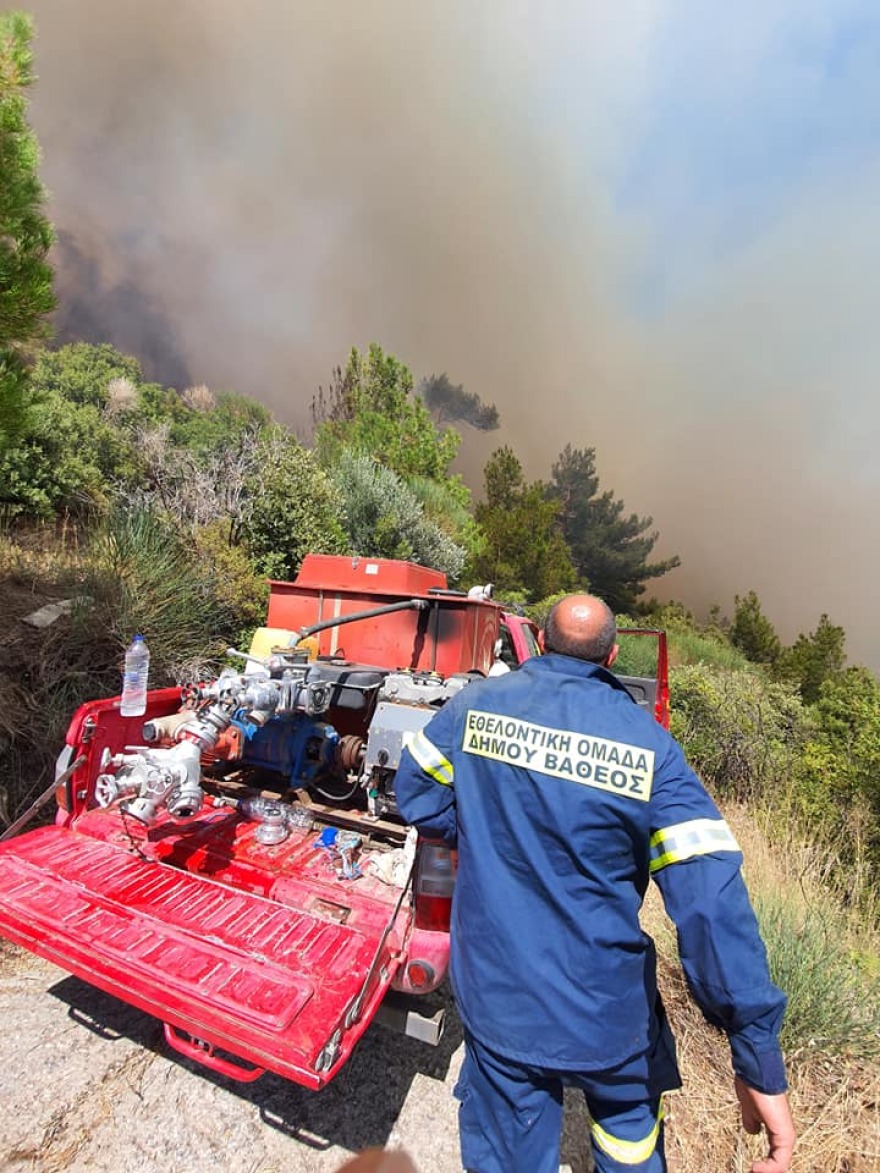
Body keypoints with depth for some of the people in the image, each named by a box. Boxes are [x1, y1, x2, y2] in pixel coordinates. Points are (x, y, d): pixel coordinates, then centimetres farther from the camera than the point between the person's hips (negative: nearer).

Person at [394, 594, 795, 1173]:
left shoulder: (476, 702, -13)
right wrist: (761, 1062, -13)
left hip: (494, 998, 2)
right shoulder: (648, 746, -18)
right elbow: (713, 901, -21)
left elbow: (415, 793, -1)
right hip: (605, 1015, -1)